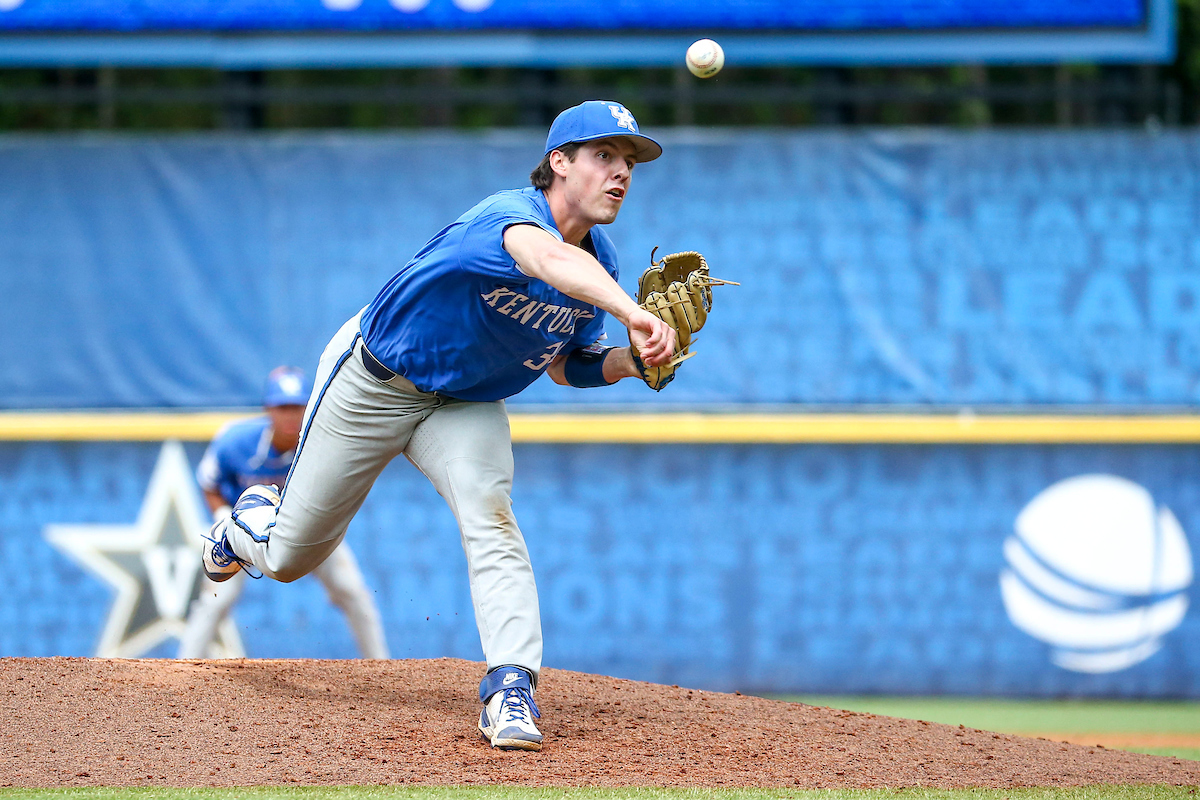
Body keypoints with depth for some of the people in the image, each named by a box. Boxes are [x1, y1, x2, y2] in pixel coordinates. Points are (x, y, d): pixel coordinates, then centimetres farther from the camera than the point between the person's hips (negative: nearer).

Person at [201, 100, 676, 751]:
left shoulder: (602, 264, -8)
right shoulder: (509, 215, -34)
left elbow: (565, 366, 6)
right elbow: (551, 261, -59)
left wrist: (629, 361, -15)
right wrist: (631, 312, -77)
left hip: (466, 405, 5)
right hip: (371, 382, -5)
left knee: (487, 513, -27)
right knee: (289, 557, 9)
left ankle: (511, 687, -30)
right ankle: (252, 519, 47)